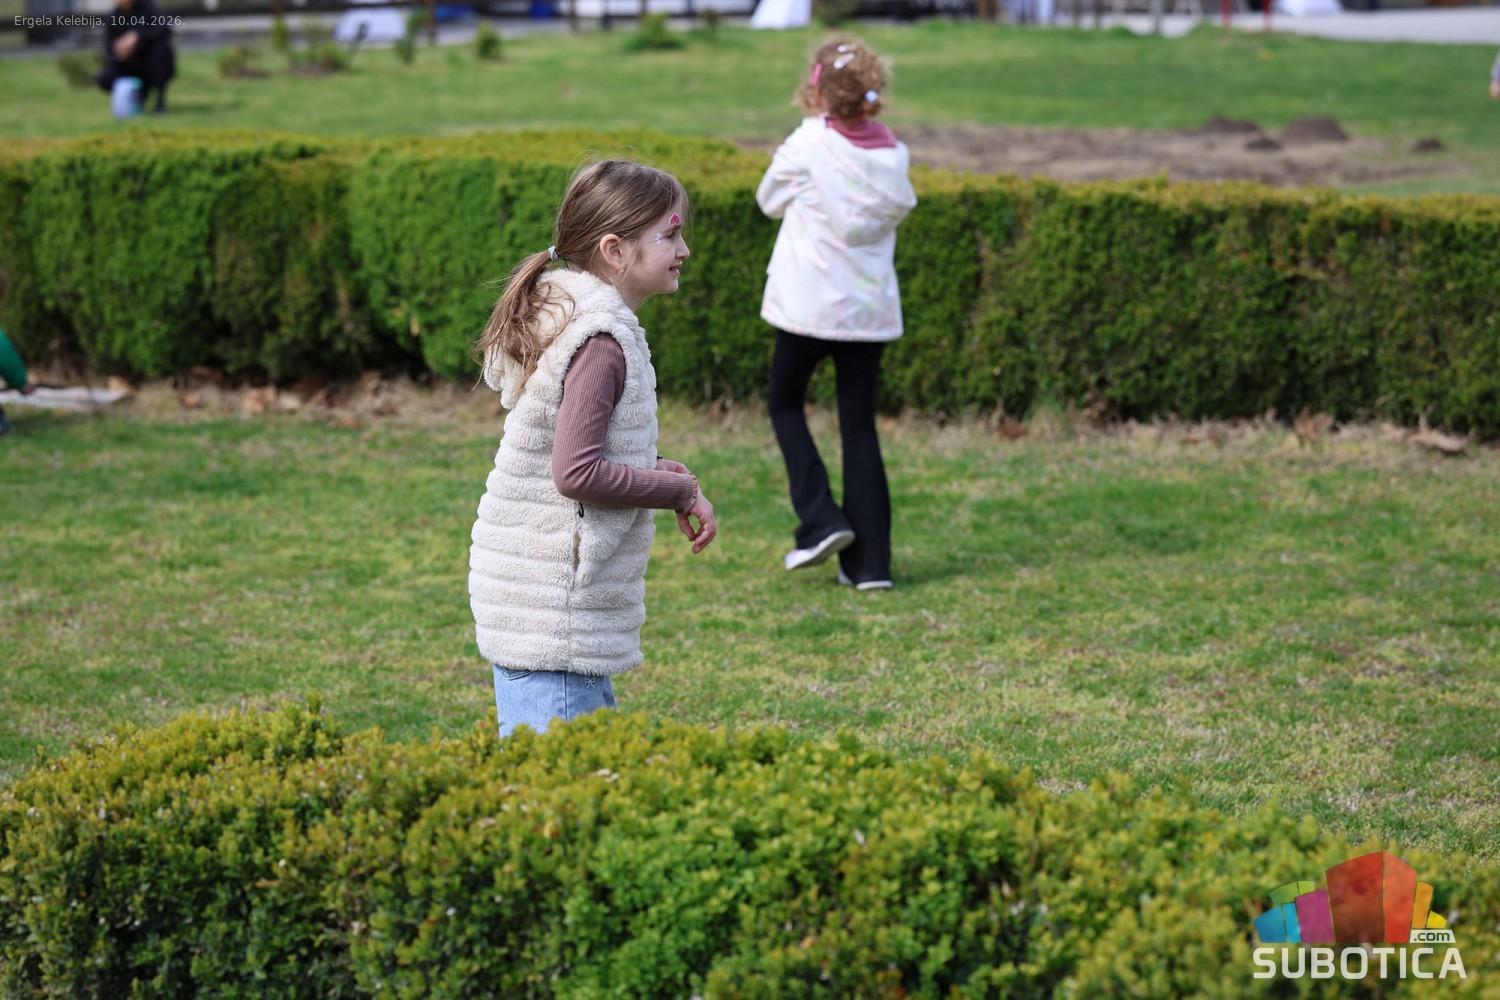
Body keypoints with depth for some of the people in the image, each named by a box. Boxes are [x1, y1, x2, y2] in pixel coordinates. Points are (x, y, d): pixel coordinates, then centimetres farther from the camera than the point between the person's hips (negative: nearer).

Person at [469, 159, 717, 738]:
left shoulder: (564, 318, 13)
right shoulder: (600, 342, -18)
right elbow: (577, 472, -24)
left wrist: (650, 472, 8)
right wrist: (679, 491, -12)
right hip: (553, 604, -10)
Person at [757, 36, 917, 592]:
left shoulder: (808, 144, -11)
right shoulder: (894, 155, 1)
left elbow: (770, 201, 3)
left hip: (809, 305, -4)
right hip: (871, 308, 4)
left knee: (785, 404, 17)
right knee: (860, 426, 8)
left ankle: (820, 521, 2)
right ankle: (869, 561, 4)